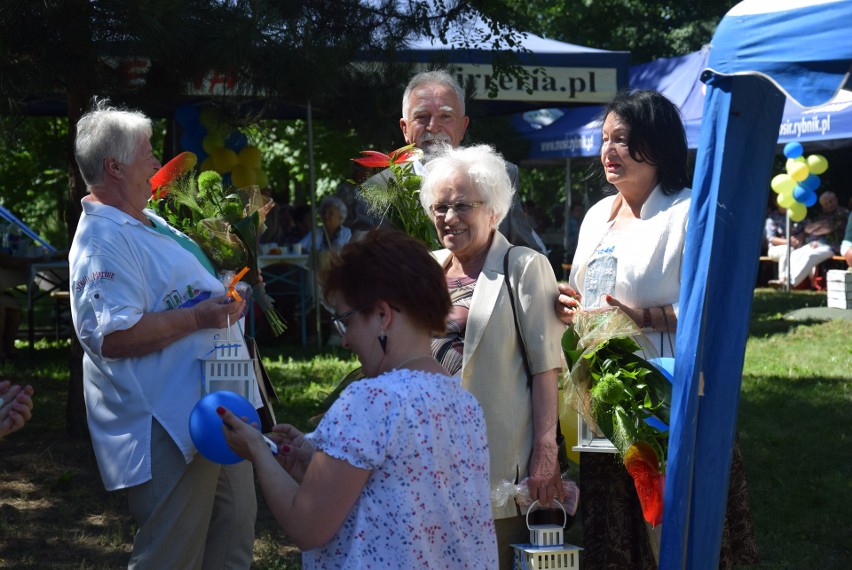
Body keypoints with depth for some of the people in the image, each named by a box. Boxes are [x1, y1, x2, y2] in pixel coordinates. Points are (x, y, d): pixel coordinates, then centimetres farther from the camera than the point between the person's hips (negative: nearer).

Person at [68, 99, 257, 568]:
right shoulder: (104, 241, -19)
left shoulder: (147, 222, 15)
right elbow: (112, 336, -29)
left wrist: (223, 293, 17)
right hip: (169, 431, -11)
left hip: (214, 414, 11)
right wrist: (198, 317, -25)